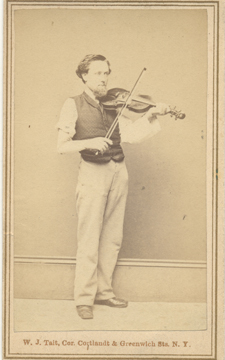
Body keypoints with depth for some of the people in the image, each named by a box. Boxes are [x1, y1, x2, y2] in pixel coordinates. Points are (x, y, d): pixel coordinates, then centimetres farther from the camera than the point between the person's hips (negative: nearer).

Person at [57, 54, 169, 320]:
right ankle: (84, 298, 5)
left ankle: (103, 291, 20)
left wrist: (150, 116, -10)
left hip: (118, 171, 5)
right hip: (93, 172, -5)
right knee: (89, 240, -4)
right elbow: (62, 146, -7)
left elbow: (133, 134, 3)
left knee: (112, 238, 9)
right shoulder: (73, 105, 1)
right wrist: (90, 143, -21)